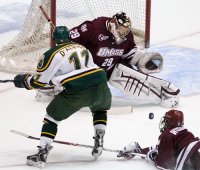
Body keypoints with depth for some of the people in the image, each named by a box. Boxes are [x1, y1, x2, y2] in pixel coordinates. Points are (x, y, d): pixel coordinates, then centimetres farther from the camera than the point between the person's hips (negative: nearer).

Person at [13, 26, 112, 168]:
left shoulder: (51, 55, 7)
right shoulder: (82, 48, 25)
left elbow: (40, 82, 8)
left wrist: (24, 80, 28)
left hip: (77, 92, -4)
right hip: (100, 86, 5)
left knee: (52, 115, 15)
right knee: (100, 108, 38)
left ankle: (42, 154, 7)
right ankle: (99, 142, 21)